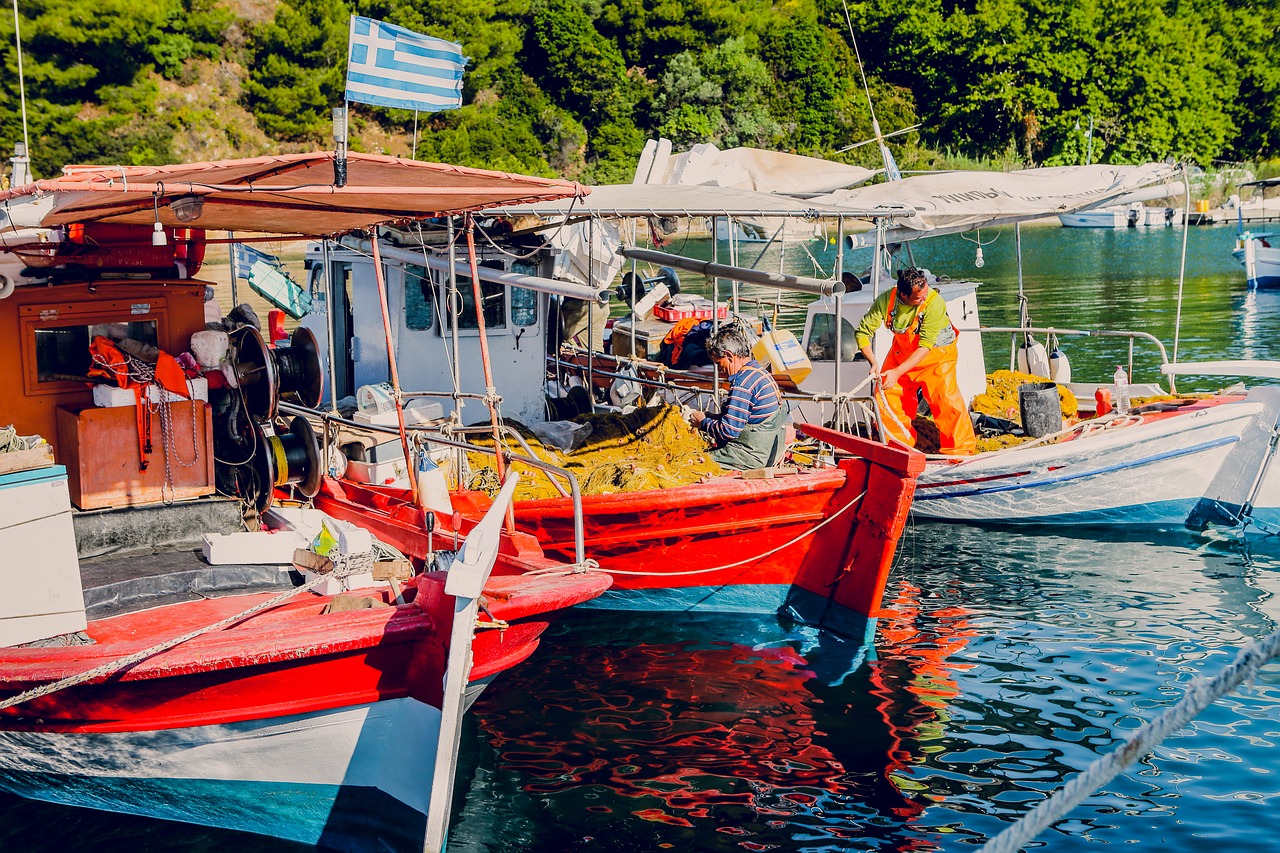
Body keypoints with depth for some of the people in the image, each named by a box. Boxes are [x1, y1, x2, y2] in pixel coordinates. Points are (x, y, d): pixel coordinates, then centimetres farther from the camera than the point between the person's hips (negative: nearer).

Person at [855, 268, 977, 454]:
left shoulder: (934, 302, -33)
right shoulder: (885, 301, -24)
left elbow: (925, 346, -33)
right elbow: (863, 332, -15)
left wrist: (897, 372, -38)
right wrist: (873, 363, -30)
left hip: (936, 353, -4)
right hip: (902, 352, 4)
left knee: (945, 398, -17)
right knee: (885, 395, -1)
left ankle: (960, 449, -1)